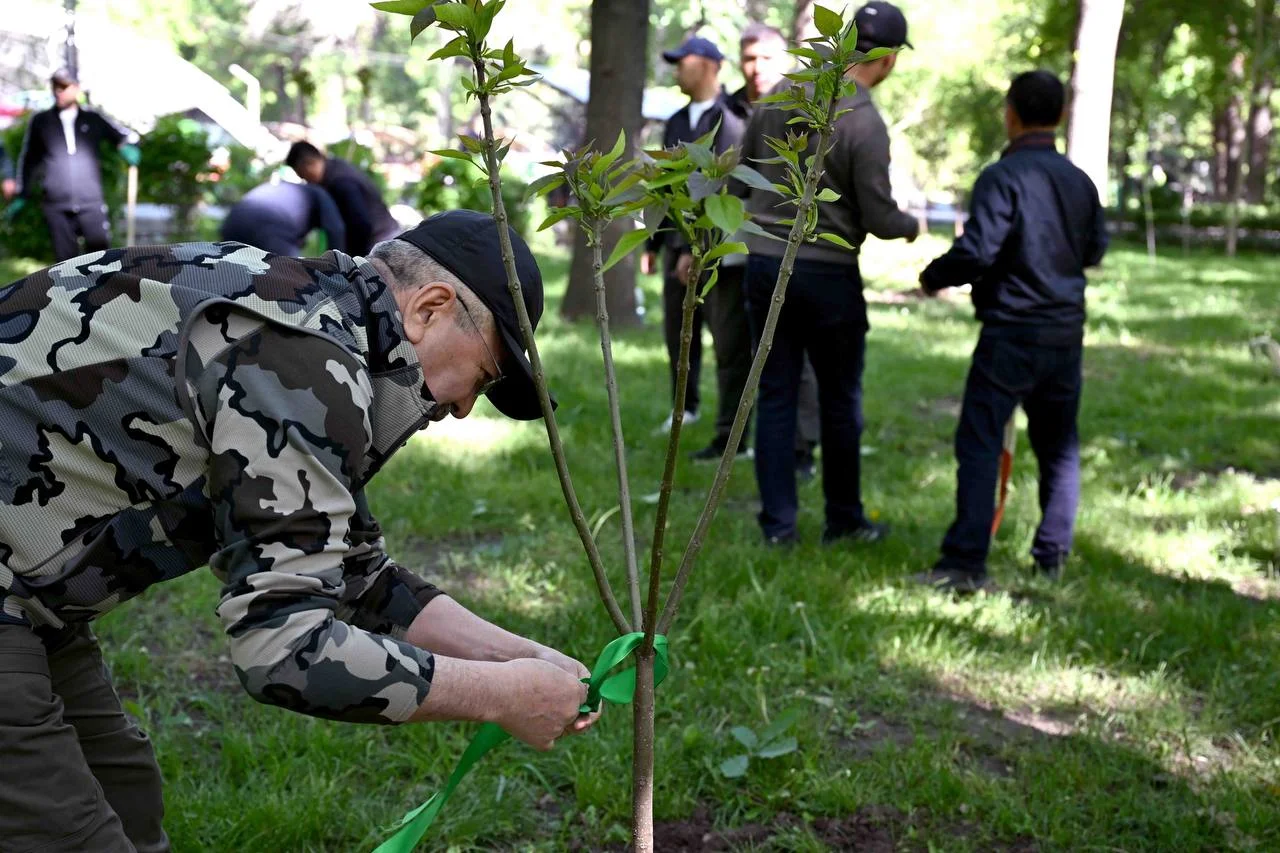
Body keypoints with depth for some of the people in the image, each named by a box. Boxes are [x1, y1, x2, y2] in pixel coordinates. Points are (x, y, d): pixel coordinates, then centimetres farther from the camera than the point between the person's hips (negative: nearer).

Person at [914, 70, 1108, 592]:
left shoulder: (1003, 177, -14)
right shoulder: (1079, 181, 7)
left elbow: (976, 251, -21)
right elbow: (1095, 249, 18)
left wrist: (933, 277, -5)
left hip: (1011, 333, -7)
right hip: (1066, 333, 7)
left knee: (979, 444, -6)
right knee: (1059, 445, 17)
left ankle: (965, 563, -11)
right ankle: (1053, 553, 22)